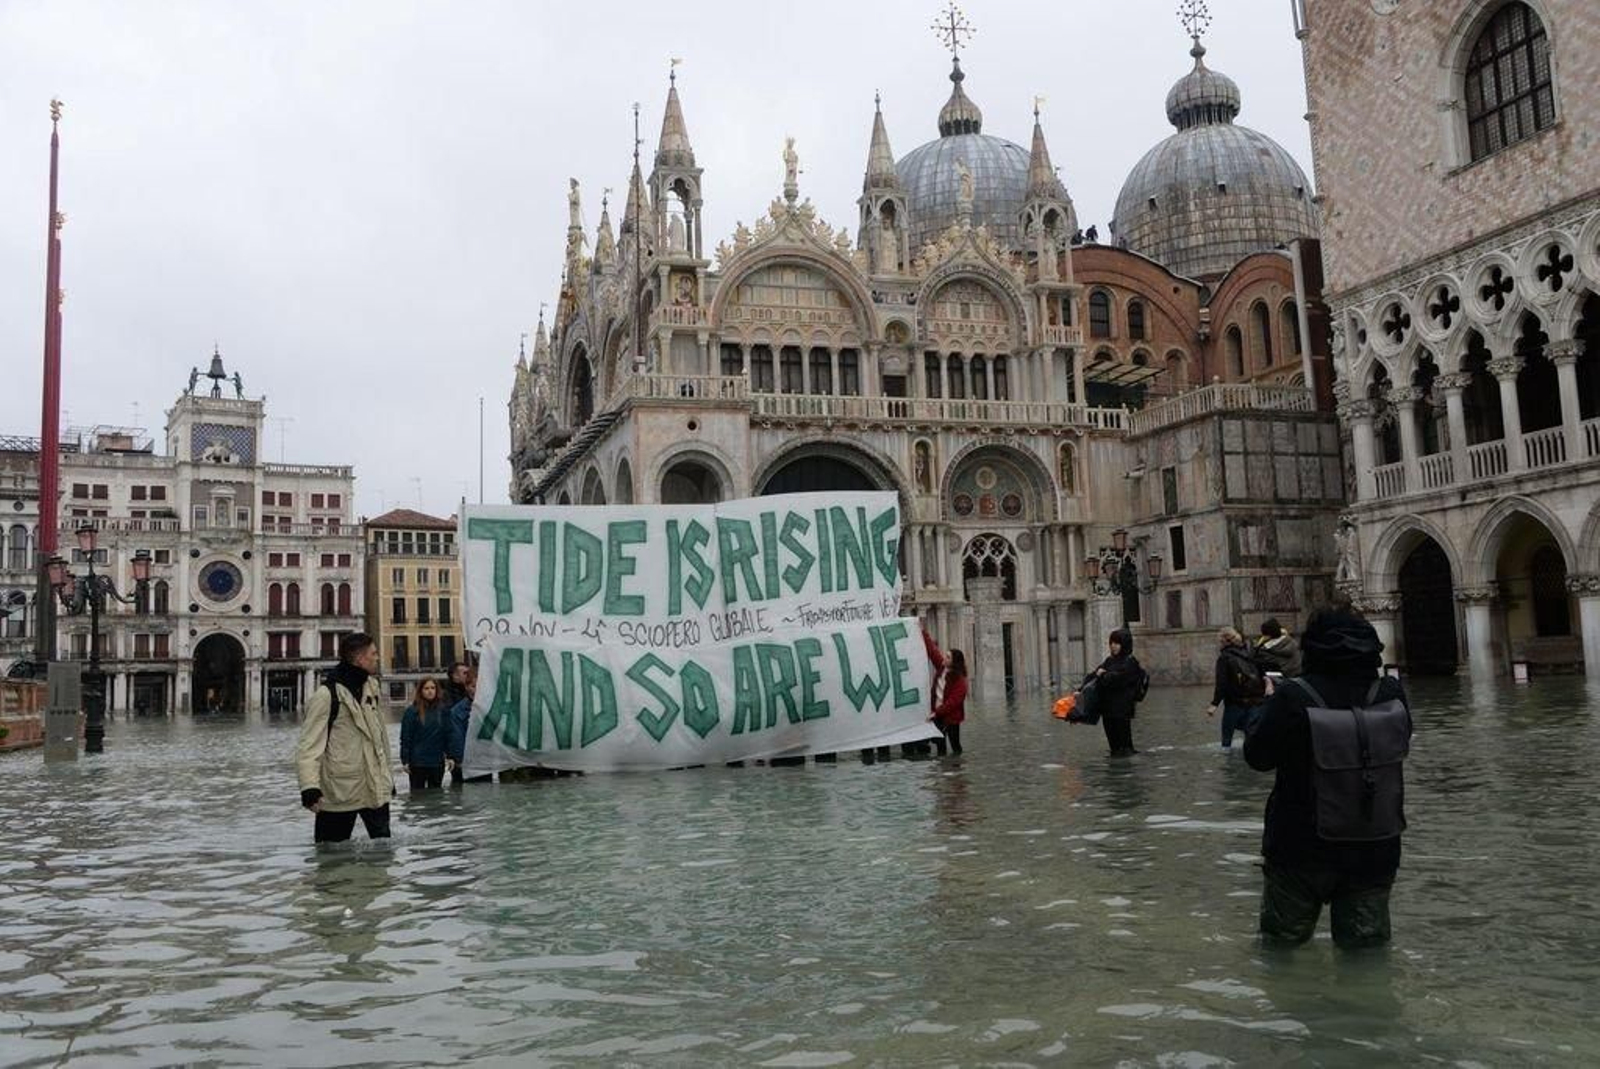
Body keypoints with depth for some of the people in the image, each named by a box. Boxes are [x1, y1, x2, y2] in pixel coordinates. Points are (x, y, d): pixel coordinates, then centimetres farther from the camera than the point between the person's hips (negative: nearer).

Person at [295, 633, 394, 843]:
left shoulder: (372, 688, 9)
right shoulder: (326, 695, -12)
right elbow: (309, 746, -15)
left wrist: (388, 776, 19)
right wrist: (309, 787, -26)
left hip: (376, 790, 6)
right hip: (339, 793, -6)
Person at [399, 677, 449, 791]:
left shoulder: (443, 710, 3)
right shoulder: (412, 711, -6)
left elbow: (448, 735, 6)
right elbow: (405, 738, -5)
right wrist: (405, 760, -7)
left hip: (437, 762, 3)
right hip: (418, 762, -3)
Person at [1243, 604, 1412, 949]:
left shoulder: (1293, 697, -21)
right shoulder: (1392, 694, -10)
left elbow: (1257, 756, -8)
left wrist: (1268, 707, 8)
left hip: (1302, 848, -2)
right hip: (1374, 850, 3)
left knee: (1282, 939, 15)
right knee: (1365, 942, 13)